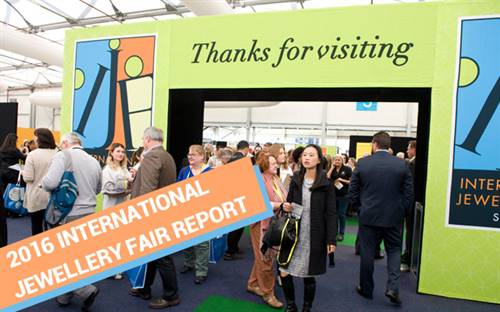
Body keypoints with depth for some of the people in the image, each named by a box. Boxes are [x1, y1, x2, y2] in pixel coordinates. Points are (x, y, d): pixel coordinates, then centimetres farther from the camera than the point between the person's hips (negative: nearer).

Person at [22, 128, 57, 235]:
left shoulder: (33, 154, -12)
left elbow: (28, 178, -13)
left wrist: (23, 172, 7)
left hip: (37, 197, -3)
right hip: (53, 197, 3)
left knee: (36, 227, 10)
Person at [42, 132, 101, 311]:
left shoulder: (62, 156, -11)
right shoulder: (94, 161, 7)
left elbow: (50, 183, -23)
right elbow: (98, 189, 18)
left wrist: (43, 183, -1)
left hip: (67, 215, -6)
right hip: (89, 214, 6)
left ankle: (86, 290, 2)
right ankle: (65, 296, 29)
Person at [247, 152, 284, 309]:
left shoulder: (276, 178, 10)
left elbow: (283, 198, 12)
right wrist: (279, 205, -26)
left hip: (275, 224, 8)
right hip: (263, 223, -8)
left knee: (263, 257, 19)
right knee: (265, 259, 4)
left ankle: (253, 284, 35)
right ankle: (268, 293, 18)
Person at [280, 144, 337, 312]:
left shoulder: (326, 184, -6)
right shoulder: (295, 180, 5)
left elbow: (331, 213, -6)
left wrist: (332, 239, -11)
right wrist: (286, 207, -9)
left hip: (315, 236, -3)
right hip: (294, 233, 3)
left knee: (308, 276, 6)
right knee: (284, 273, 2)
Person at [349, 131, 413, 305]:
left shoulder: (363, 163, -7)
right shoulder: (401, 164, -5)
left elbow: (352, 191, -3)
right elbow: (409, 192, -3)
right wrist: (400, 211, 10)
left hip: (368, 216, 0)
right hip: (393, 217, 1)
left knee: (367, 252, 11)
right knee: (394, 250, 17)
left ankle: (366, 289, 23)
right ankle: (393, 287, 4)